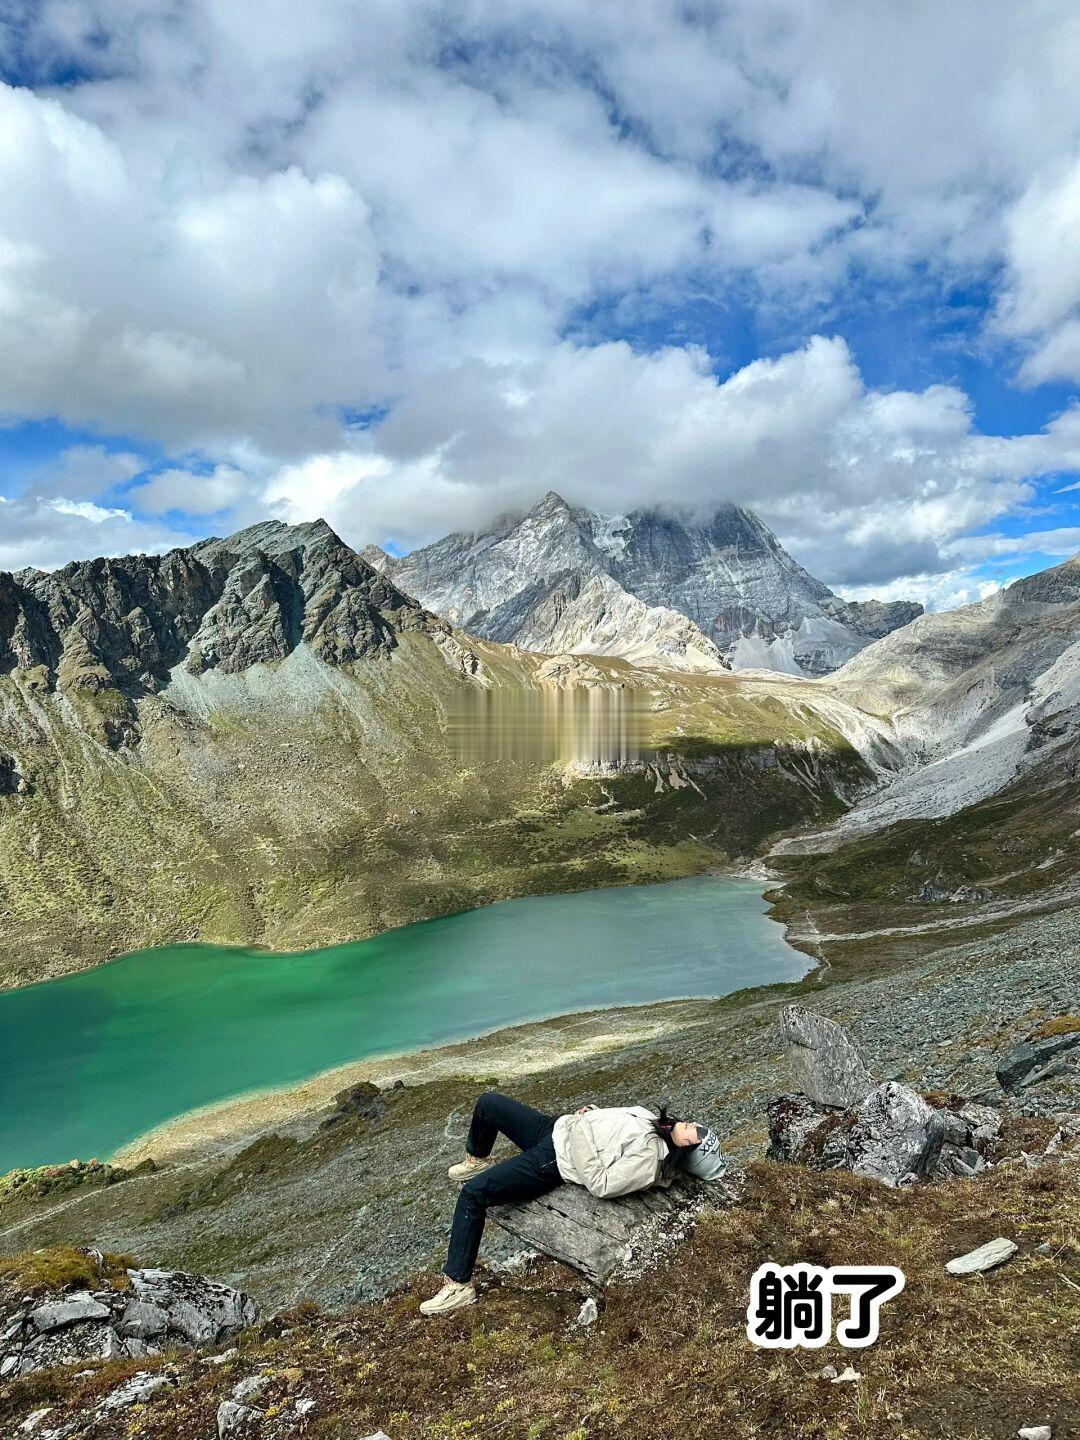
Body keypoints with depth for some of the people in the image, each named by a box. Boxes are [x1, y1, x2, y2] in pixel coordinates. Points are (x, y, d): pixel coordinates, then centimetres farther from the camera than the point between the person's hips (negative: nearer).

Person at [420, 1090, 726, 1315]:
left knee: (473, 1192, -20)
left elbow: (599, 1184, -26)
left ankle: (458, 1286, -2)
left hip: (551, 1164, -9)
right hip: (555, 1125, 9)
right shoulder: (652, 1119, 2)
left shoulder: (649, 1159, -23)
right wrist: (592, 1112, -2)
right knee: (488, 1103, 18)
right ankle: (476, 1161, 49)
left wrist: (582, 1135, -24)